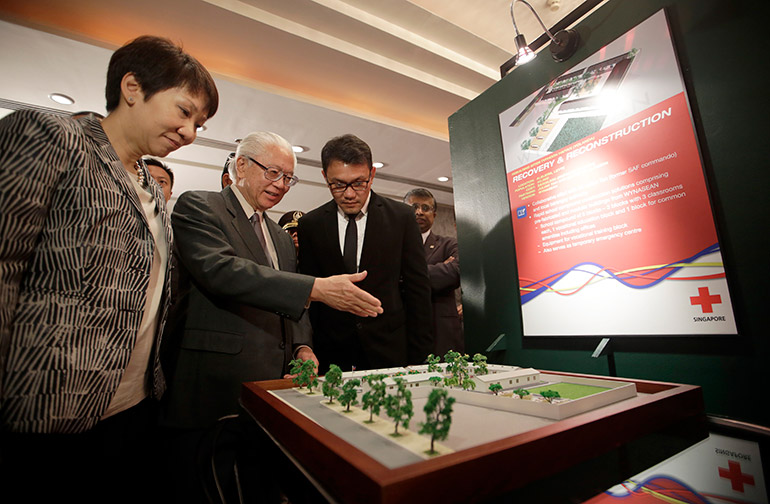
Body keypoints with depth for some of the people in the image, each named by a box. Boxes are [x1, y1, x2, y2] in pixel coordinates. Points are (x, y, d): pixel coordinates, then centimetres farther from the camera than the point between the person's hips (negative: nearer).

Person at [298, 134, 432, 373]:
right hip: (331, 354, 1)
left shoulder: (401, 216, -3)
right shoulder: (310, 224, 1)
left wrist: (419, 357, -2)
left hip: (389, 351, 0)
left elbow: (418, 288, -1)